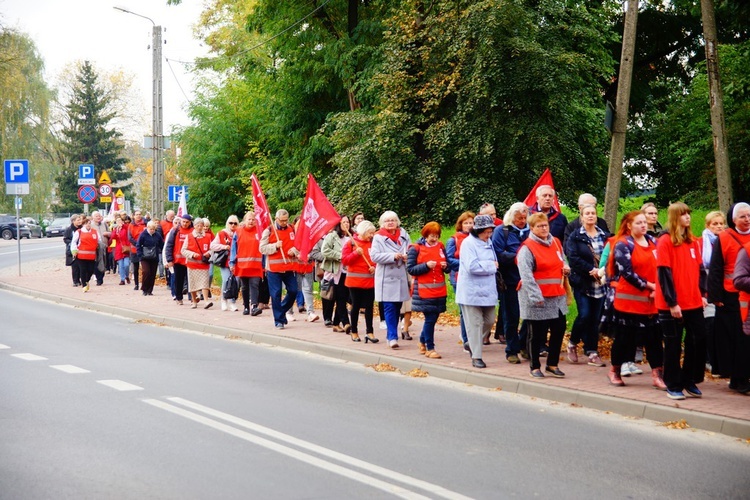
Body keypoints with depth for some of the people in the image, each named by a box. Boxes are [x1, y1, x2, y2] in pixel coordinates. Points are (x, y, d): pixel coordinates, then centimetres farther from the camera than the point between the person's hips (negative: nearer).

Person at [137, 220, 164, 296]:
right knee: (146, 272, -14)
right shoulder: (143, 235, -6)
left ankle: (150, 290, 13)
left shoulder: (158, 235, 1)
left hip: (155, 258, 3)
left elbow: (162, 246, 8)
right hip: (145, 258, -3)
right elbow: (138, 246, -3)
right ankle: (144, 289, 0)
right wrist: (140, 255, -10)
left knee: (153, 274, 3)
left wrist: (160, 253, -2)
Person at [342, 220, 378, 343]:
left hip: (370, 280, 3)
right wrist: (355, 253, -20)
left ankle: (369, 332, 4)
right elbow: (344, 260, -8)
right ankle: (354, 332, 16)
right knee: (356, 306, 5)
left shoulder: (372, 244, 5)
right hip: (355, 281, -3)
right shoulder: (351, 243, -4)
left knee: (369, 306, 2)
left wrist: (374, 267, -3)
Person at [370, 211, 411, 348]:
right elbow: (374, 255, -11)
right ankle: (393, 337, -11)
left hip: (401, 277, 4)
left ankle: (391, 335, 17)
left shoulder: (404, 235, 10)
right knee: (389, 308, -9)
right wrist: (393, 256, -19)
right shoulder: (378, 237, -1)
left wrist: (407, 256, -10)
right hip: (386, 278, -4)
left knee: (397, 308, 8)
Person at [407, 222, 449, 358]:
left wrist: (445, 266, -5)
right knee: (430, 319, -6)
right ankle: (430, 348, 4)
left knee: (433, 317, 10)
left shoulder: (441, 247, 10)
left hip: (439, 290, 5)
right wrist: (426, 265, -18)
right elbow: (410, 269, -7)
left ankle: (422, 341, 31)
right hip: (424, 290, -5)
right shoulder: (415, 248, -4)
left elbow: (447, 267, 19)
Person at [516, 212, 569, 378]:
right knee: (536, 334, 2)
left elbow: (562, 262, 26)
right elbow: (526, 275, -18)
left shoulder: (556, 243, 11)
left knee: (559, 330, 9)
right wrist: (536, 296, -25)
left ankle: (552, 364, 23)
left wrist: (566, 268, 2)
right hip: (536, 299, -7)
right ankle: (535, 367, 16)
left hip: (557, 296, 7)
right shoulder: (527, 248, -11)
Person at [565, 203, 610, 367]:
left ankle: (592, 353, 9)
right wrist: (590, 270, -17)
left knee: (595, 319, 4)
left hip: (600, 284, 3)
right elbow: (573, 258, -9)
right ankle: (573, 343, 14)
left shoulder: (605, 236, 8)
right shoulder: (575, 237, 0)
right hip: (582, 283, -3)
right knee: (584, 315, -11)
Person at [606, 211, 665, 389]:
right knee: (625, 336, 4)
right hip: (629, 299, -5)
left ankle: (657, 375, 4)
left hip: (652, 300, 5)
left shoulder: (653, 242, 11)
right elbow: (627, 273, -14)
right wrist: (648, 285, -14)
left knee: (654, 337, 0)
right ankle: (615, 371, 20)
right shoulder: (623, 245, -6)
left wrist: (657, 289, -4)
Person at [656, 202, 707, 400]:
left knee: (699, 340, 5)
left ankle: (689, 381, 19)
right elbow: (664, 274, -13)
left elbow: (699, 269, 14)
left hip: (693, 302, 6)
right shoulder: (665, 241, -9)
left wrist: (702, 294, 6)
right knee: (674, 345, 3)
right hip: (672, 305, -6)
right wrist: (672, 302, -15)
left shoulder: (692, 241, 10)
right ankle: (673, 386, 12)